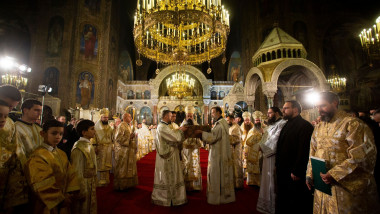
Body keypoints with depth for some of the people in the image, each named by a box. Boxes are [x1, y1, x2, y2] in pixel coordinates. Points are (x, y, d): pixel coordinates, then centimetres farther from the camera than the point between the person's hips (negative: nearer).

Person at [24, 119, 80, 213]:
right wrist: (61, 199, -14)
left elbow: (71, 174, 3)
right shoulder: (38, 157, -17)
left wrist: (70, 194, -8)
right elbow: (43, 186, -18)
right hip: (48, 206, -6)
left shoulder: (62, 154, 5)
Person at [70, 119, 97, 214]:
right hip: (84, 185, -8)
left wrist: (93, 185, 14)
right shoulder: (79, 148, -23)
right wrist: (82, 191, -17)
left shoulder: (88, 144, 3)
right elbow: (77, 172, -21)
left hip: (91, 184, 8)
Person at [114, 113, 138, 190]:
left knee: (129, 168, 15)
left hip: (129, 150, 10)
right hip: (123, 151, -10)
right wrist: (129, 137, -22)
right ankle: (121, 186, 14)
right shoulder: (121, 126, -15)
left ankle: (127, 184, 26)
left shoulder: (128, 126, 14)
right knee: (122, 169, 1)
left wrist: (132, 137, 7)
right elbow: (118, 138, -23)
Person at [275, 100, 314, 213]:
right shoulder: (287, 125, 14)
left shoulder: (305, 126, -14)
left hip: (294, 174, -8)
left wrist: (296, 171, -20)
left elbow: (304, 150, -20)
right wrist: (277, 164, 13)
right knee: (282, 201, 17)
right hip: (282, 170, 8)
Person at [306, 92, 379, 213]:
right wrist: (310, 175, 5)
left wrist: (334, 174, -22)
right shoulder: (318, 128, 10)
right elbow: (313, 154, 15)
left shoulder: (353, 124, -10)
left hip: (349, 189, -6)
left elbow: (361, 157, -17)